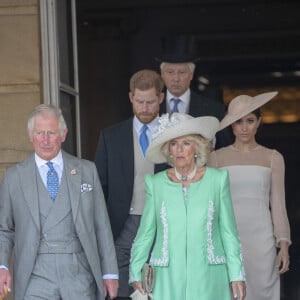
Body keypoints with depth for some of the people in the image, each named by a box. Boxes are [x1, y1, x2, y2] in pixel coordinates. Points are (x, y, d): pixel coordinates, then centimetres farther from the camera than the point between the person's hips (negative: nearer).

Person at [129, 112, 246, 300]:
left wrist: (237, 275, 3)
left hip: (208, 278, 0)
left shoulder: (218, 179, 2)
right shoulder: (155, 183, 4)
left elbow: (228, 231, 5)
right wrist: (136, 274, 3)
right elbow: (145, 233, 9)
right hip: (168, 280, 1)